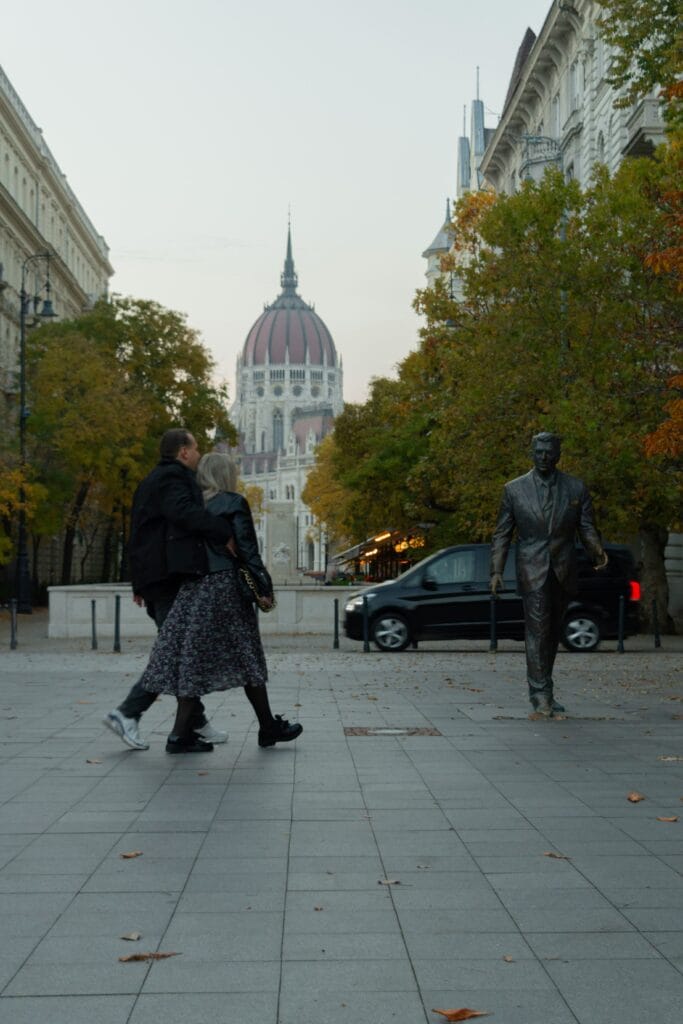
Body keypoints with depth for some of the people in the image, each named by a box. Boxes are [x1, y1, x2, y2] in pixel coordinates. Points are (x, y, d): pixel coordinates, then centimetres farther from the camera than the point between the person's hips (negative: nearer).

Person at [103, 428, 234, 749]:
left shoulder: (153, 481, 26)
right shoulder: (171, 478, -6)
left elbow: (138, 535, 27)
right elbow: (185, 512, -27)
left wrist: (139, 583, 28)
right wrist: (225, 533, -28)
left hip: (154, 577, 11)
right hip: (170, 577, -11)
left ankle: (196, 722, 8)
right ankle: (127, 714, -9)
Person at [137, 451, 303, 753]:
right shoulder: (234, 504, -4)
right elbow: (247, 549, -11)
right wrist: (265, 586, -9)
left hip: (192, 590, 6)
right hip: (225, 588, -5)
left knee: (195, 660, 5)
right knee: (247, 657, 4)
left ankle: (182, 734, 2)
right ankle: (269, 727, 14)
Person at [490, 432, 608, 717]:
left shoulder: (576, 488, 4)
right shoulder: (514, 489, 2)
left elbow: (587, 528, 4)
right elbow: (502, 534, 4)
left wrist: (597, 551, -17)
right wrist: (496, 570, -4)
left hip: (563, 573, 3)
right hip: (532, 572, -3)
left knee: (552, 634, 11)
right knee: (537, 630, -12)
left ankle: (541, 691, 24)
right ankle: (541, 694, -10)